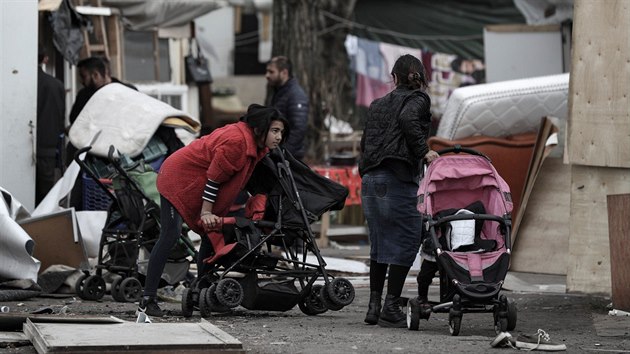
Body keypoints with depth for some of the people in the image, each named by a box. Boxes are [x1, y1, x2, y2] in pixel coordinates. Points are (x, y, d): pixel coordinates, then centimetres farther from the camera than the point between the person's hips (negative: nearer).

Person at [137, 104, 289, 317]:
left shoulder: (257, 147, 1)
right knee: (170, 235, -19)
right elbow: (214, 177, -25)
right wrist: (206, 213, -21)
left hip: (196, 186, 10)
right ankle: (147, 300, -21)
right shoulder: (236, 141, -29)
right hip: (177, 179, -10)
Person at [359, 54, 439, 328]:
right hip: (398, 178, -7)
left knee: (380, 243, 15)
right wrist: (423, 151, -14)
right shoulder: (418, 99, 2)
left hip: (370, 179, 7)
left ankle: (374, 305, 13)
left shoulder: (378, 105, 22)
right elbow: (408, 119, -20)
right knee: (405, 242, -3)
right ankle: (391, 309, -7)